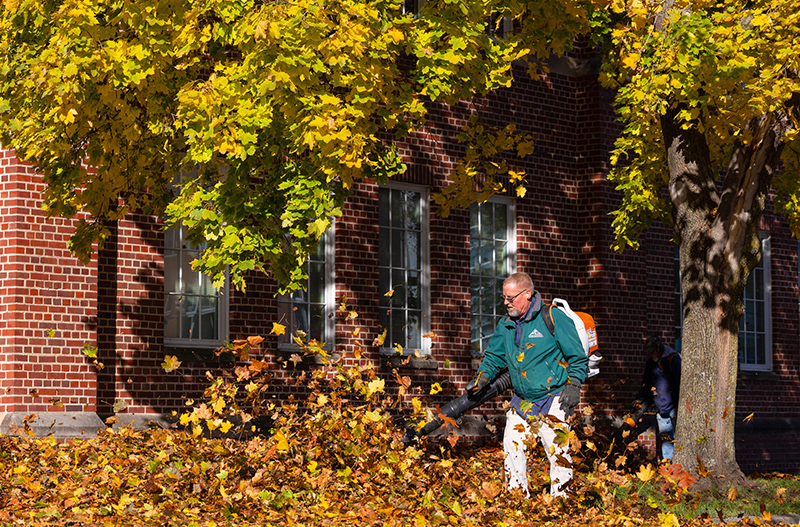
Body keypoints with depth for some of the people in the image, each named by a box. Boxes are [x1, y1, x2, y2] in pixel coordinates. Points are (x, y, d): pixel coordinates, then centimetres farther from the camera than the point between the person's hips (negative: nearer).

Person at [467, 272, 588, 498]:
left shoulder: (553, 318, -9)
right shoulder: (506, 325, 7)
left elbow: (577, 357, -5)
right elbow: (494, 355, 20)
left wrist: (573, 386, -12)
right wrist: (483, 376, 4)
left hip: (553, 400, -6)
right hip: (522, 400, 6)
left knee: (557, 449, -10)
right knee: (512, 445, 1)